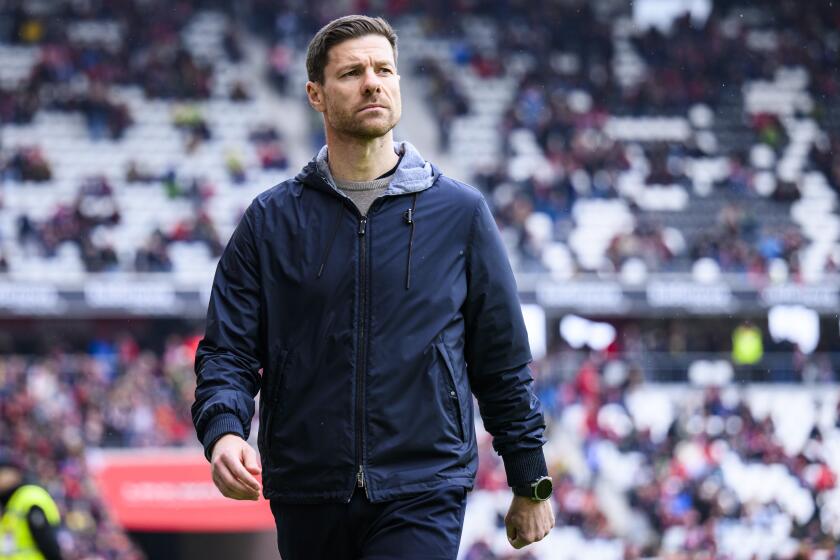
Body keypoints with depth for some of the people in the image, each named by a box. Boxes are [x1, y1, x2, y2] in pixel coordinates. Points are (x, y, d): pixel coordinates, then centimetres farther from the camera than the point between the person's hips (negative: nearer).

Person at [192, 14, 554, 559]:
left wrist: (531, 485, 10)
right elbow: (227, 350, 4)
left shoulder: (460, 212, 5)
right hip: (308, 502, 2)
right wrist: (224, 432, -17)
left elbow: (504, 360, 9)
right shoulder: (271, 220, 7)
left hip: (424, 497, -2)